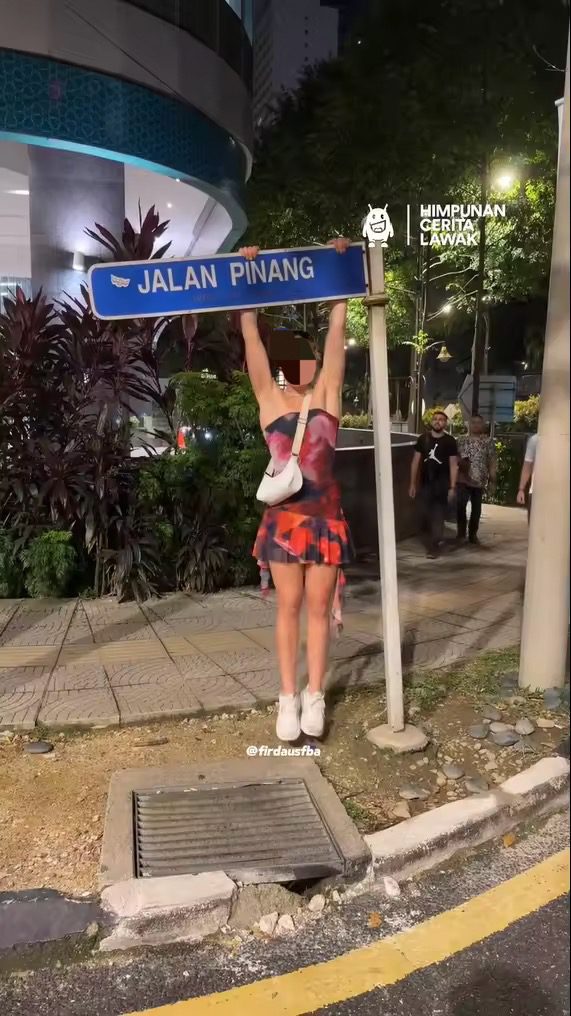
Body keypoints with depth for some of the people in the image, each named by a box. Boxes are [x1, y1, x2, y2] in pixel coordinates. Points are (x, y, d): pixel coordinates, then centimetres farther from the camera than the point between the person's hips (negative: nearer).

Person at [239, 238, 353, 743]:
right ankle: (288, 698, 14)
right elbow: (251, 335, 0)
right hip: (284, 516, 0)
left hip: (325, 515, 0)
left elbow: (337, 330, 1)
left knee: (318, 607, 7)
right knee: (289, 607, 6)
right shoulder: (270, 399, 3)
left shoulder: (327, 395, 4)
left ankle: (314, 696, 17)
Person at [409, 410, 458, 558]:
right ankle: (435, 539, 30)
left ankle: (433, 547, 7)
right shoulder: (423, 439, 4)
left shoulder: (449, 441, -3)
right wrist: (412, 483, 4)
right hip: (425, 483, 2)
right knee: (425, 516, 4)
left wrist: (452, 487, -10)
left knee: (438, 517, -2)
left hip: (442, 484, -2)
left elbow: (453, 465, -3)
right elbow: (416, 461, 7)